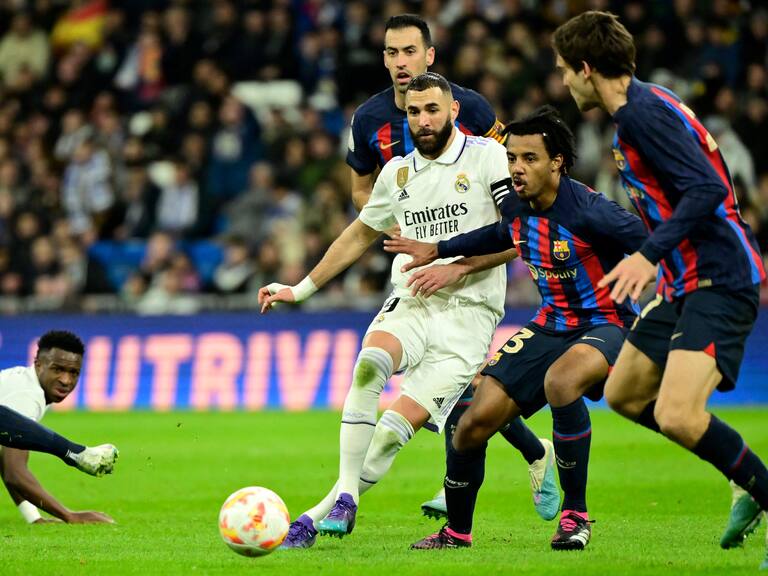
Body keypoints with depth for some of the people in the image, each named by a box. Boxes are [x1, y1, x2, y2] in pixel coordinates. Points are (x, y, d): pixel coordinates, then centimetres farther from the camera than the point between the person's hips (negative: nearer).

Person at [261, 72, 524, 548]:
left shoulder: (487, 156, -1)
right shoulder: (397, 172, 14)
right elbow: (361, 235, 30)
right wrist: (301, 290, 30)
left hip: (468, 311, -3)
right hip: (410, 304, 3)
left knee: (402, 422, -18)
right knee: (369, 364, -31)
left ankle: (322, 513, -8)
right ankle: (345, 492, -26)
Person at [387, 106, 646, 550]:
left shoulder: (587, 210, -24)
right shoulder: (515, 204, -2)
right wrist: (439, 252, 26)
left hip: (606, 325, -7)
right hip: (551, 326, 7)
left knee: (560, 381, -40)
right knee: (475, 424, -1)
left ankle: (576, 515, -23)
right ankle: (457, 532, 25)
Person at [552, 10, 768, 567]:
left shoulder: (643, 111, -16)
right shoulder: (638, 109, 15)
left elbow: (706, 190, -25)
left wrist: (650, 255, -29)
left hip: (720, 280, -11)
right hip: (689, 281, 11)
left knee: (677, 416, -25)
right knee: (624, 393, 18)